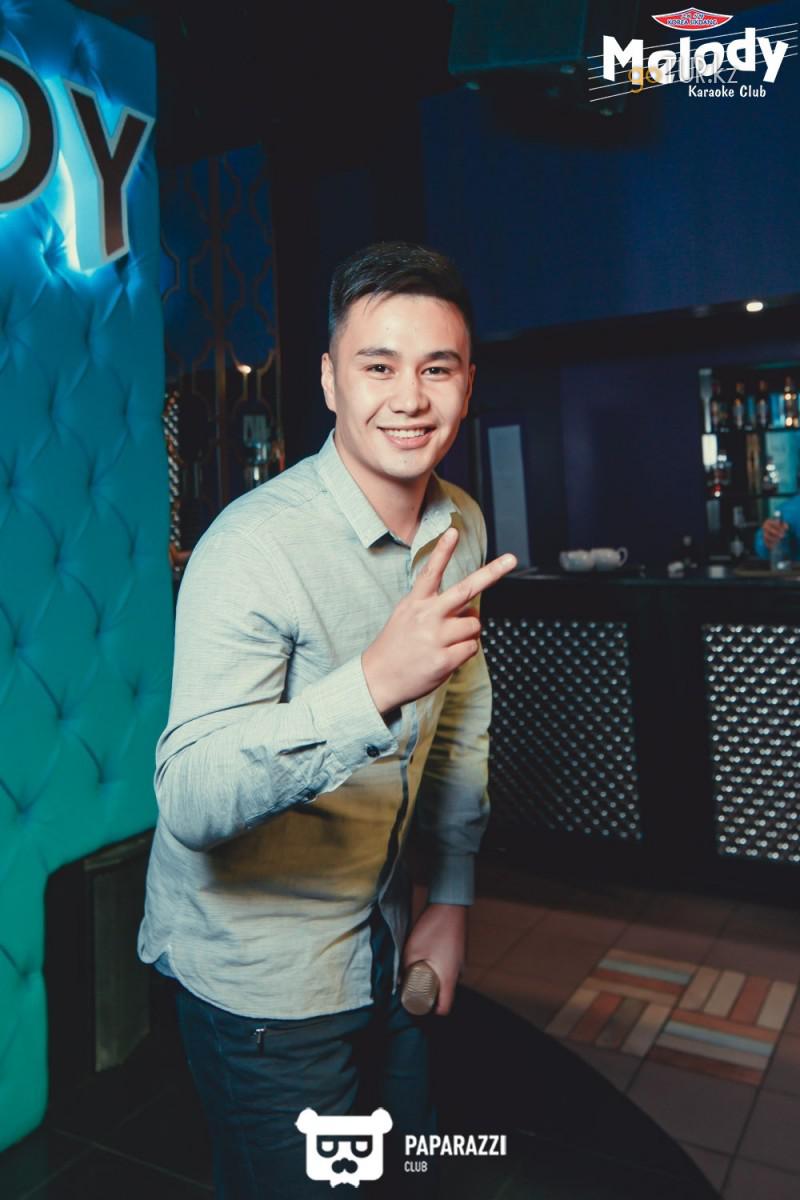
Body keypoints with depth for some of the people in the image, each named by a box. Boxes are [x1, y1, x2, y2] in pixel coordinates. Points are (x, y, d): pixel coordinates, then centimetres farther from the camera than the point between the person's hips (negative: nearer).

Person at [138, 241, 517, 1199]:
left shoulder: (463, 528, -2)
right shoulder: (254, 546, -26)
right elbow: (189, 802, -34)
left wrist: (450, 899, 7)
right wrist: (373, 685, -48)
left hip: (385, 948, 7)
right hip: (257, 970, -6)